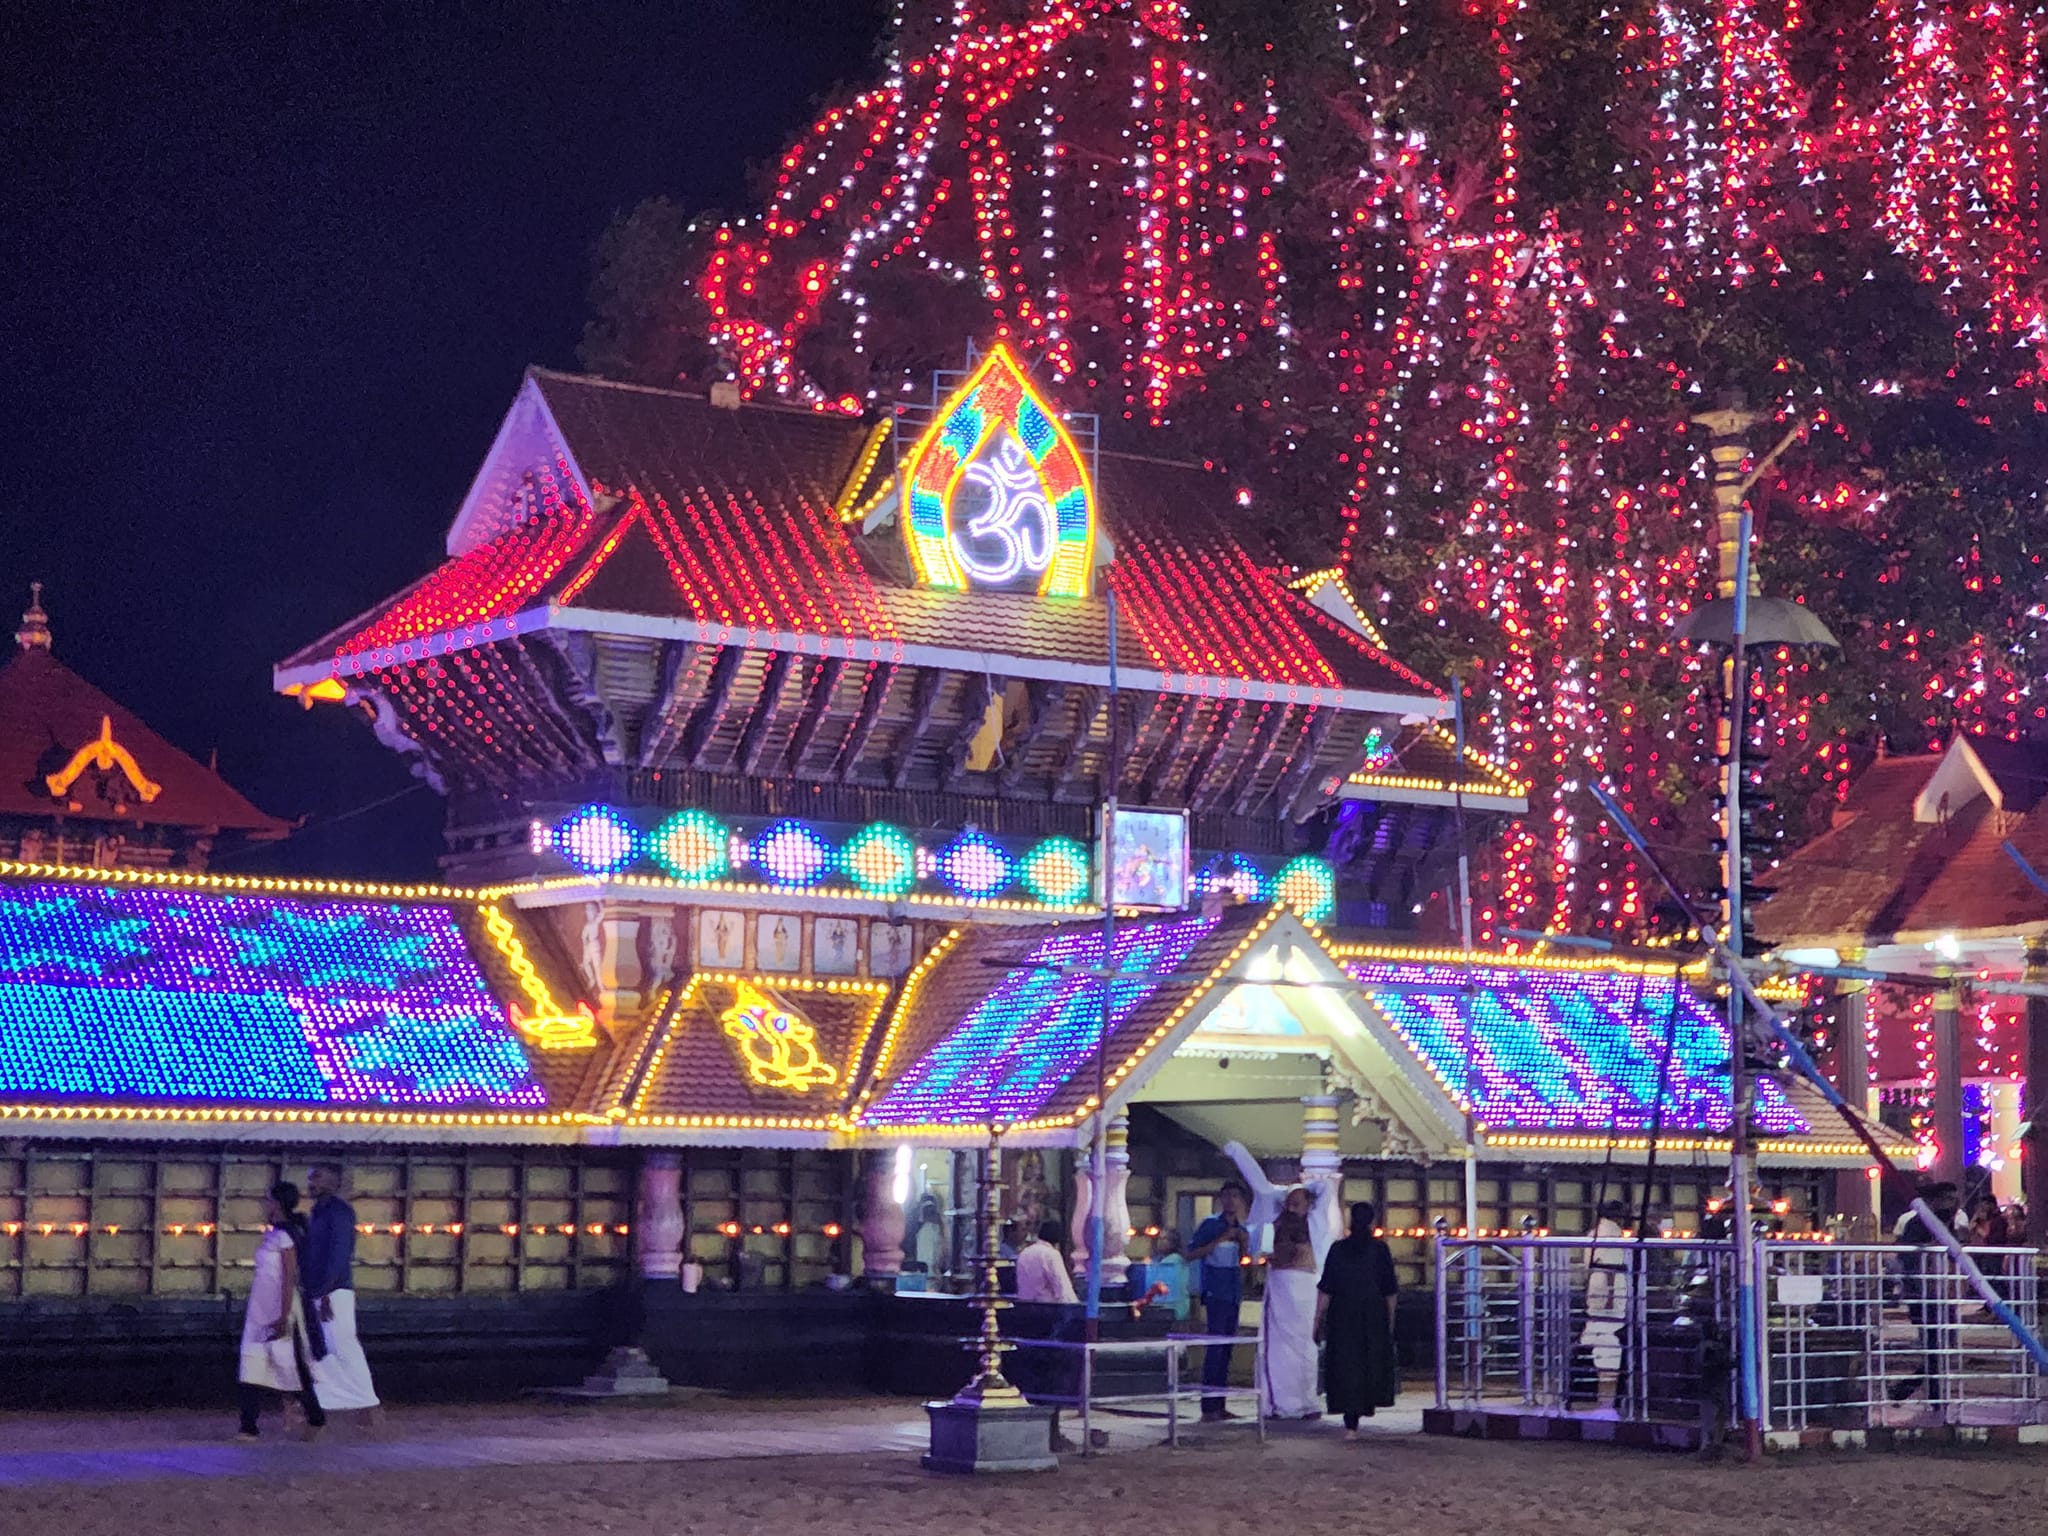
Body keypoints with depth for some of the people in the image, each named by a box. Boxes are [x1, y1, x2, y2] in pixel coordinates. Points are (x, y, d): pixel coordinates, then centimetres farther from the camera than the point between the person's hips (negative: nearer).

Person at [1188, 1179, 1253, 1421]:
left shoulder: (1240, 1229, 15)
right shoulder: (1210, 1224, -3)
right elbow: (1191, 1255, -9)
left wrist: (1245, 1244, 4)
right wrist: (1221, 1239, -15)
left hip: (1233, 1294, 7)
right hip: (1215, 1292, -7)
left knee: (1226, 1349, 6)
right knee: (1215, 1347, -13)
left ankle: (1219, 1404, 9)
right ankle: (1208, 1407, -14)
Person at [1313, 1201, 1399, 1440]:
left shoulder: (1338, 1249, -2)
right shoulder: (1380, 1249, -3)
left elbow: (1325, 1290, -2)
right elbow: (1390, 1292, 1)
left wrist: (1318, 1322, 3)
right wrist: (1390, 1322, 11)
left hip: (1342, 1315, 0)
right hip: (1374, 1318, 0)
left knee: (1345, 1368, 2)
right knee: (1372, 1364, 16)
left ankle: (1351, 1425, -5)